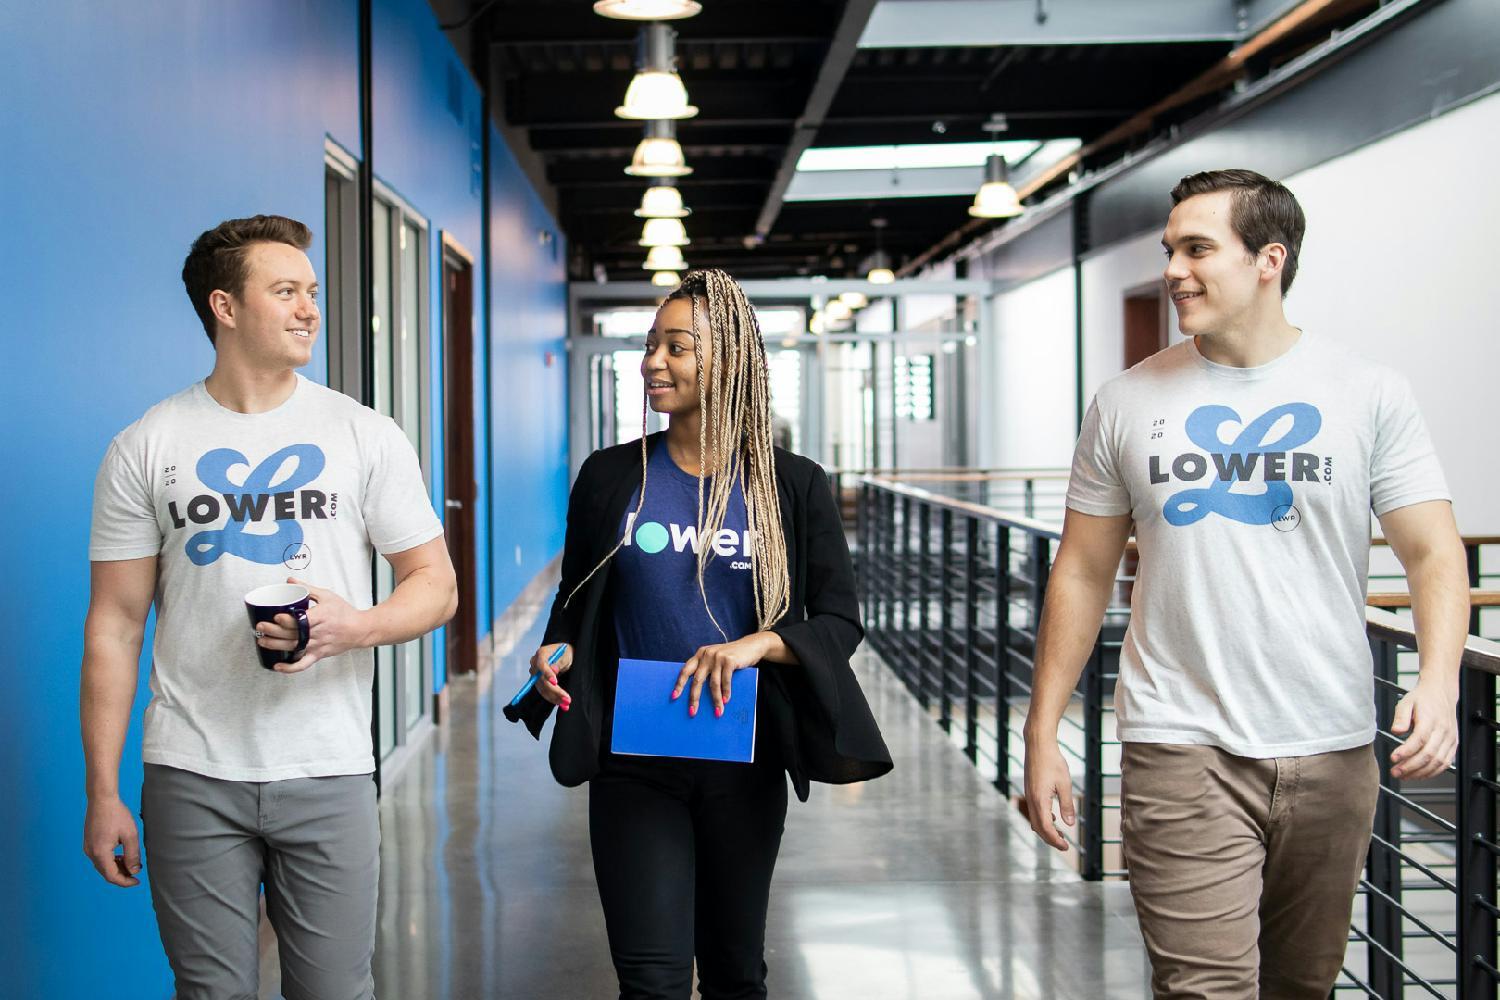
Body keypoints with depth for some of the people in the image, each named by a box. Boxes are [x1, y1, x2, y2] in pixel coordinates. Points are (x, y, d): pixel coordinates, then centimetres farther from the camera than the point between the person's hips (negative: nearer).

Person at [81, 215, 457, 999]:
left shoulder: (366, 436, 5)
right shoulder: (145, 448, 3)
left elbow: (435, 584, 6)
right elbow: (115, 625, 3)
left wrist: (355, 626, -17)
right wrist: (102, 794, 0)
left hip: (327, 773, 1)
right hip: (192, 779, 0)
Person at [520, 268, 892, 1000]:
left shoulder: (792, 486, -2)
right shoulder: (610, 476, 1)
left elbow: (840, 622, -4)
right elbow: (575, 605, 10)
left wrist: (759, 644, -22)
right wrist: (559, 652, -11)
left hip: (742, 764, 1)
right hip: (634, 764, 0)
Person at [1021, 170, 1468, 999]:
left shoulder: (1369, 395, 0)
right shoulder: (1126, 403, 3)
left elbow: (1433, 553, -2)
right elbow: (1082, 573, 7)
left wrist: (1439, 681, -21)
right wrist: (1041, 731, 4)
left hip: (1333, 752, 1)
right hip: (1183, 751, -1)